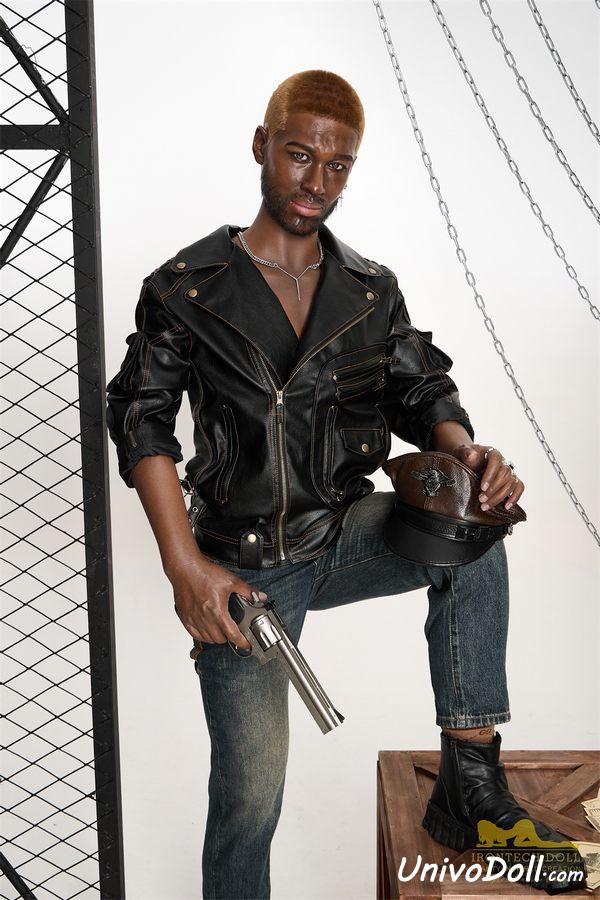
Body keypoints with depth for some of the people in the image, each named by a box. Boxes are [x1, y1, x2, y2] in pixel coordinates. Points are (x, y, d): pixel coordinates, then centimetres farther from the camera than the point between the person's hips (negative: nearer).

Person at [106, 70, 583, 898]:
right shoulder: (188, 286, -4)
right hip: (243, 565, -2)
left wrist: (464, 451, -19)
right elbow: (141, 418, -8)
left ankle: (470, 772, -14)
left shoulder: (373, 291, 6)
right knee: (251, 794, -3)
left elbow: (420, 392, 6)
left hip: (344, 534, 3)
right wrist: (185, 565, -18)